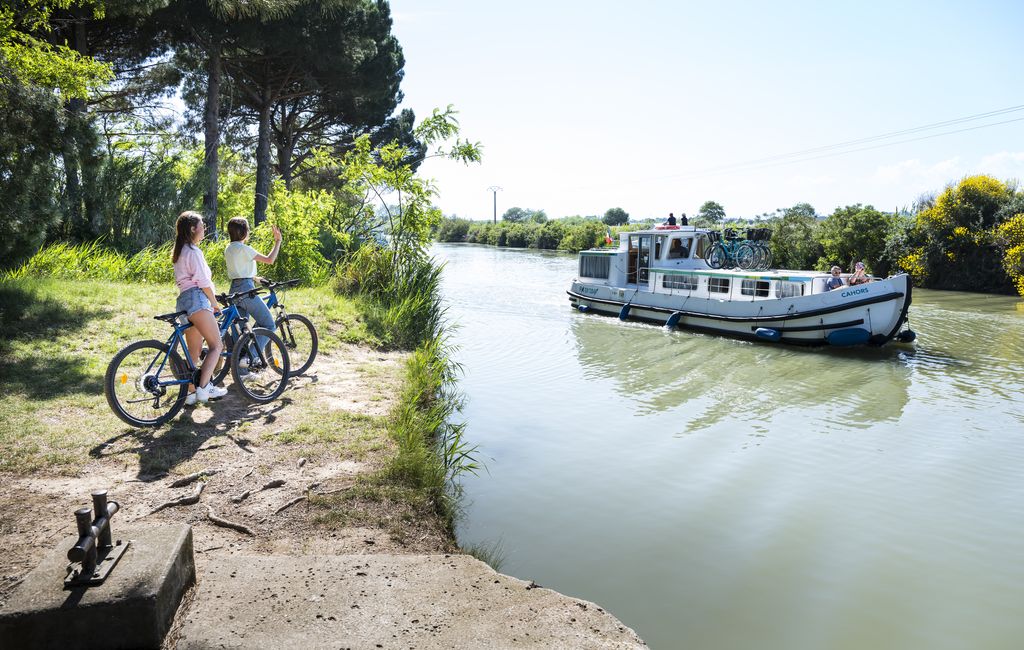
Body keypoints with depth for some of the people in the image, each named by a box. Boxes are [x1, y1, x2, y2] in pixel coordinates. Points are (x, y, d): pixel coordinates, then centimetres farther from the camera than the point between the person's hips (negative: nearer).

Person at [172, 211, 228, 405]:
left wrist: (210, 301, 21)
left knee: (194, 351, 10)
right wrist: (214, 303, -3)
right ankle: (204, 388, -20)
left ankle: (191, 392, 11)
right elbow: (203, 282, -13)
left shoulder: (180, 252, 24)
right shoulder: (194, 251, -7)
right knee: (216, 346, -11)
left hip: (184, 300, 10)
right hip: (197, 298, -10)